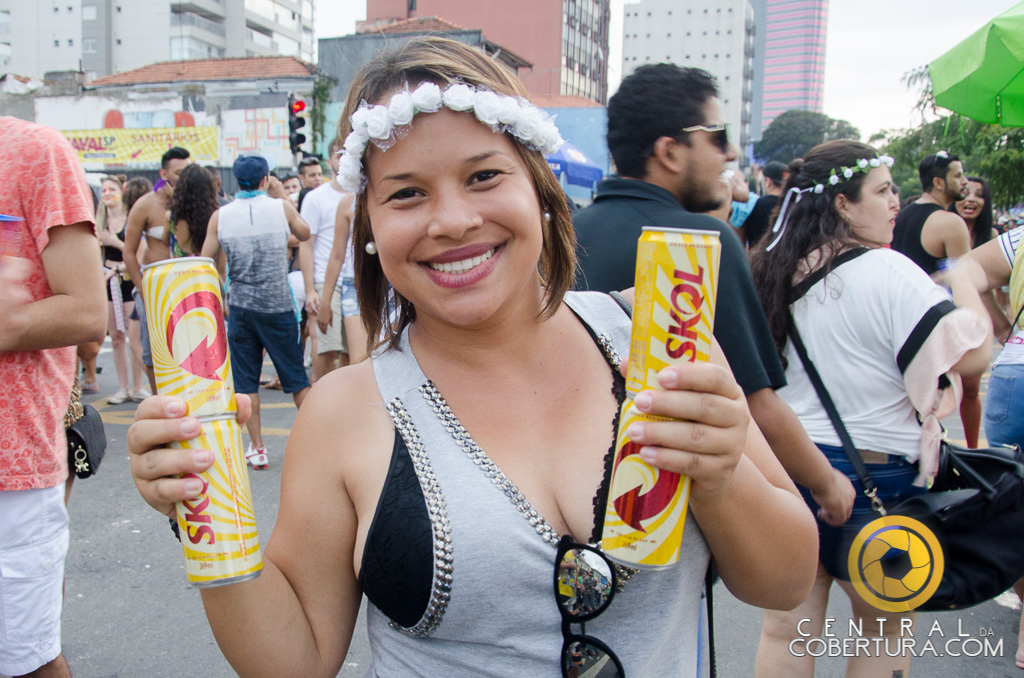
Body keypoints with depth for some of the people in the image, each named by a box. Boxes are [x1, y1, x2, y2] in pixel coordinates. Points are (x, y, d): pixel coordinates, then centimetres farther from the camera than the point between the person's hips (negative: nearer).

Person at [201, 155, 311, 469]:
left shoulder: (220, 216, -1)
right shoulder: (281, 207, -4)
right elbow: (304, 233, 15)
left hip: (240, 307, 1)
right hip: (278, 306, -1)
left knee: (245, 382, 8)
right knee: (296, 378, 8)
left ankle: (257, 449, 10)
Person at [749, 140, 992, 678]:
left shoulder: (778, 272, 4)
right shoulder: (887, 272, -17)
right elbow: (972, 354, -17)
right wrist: (965, 287, -1)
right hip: (877, 475, -5)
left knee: (785, 630, 14)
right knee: (887, 633, 17)